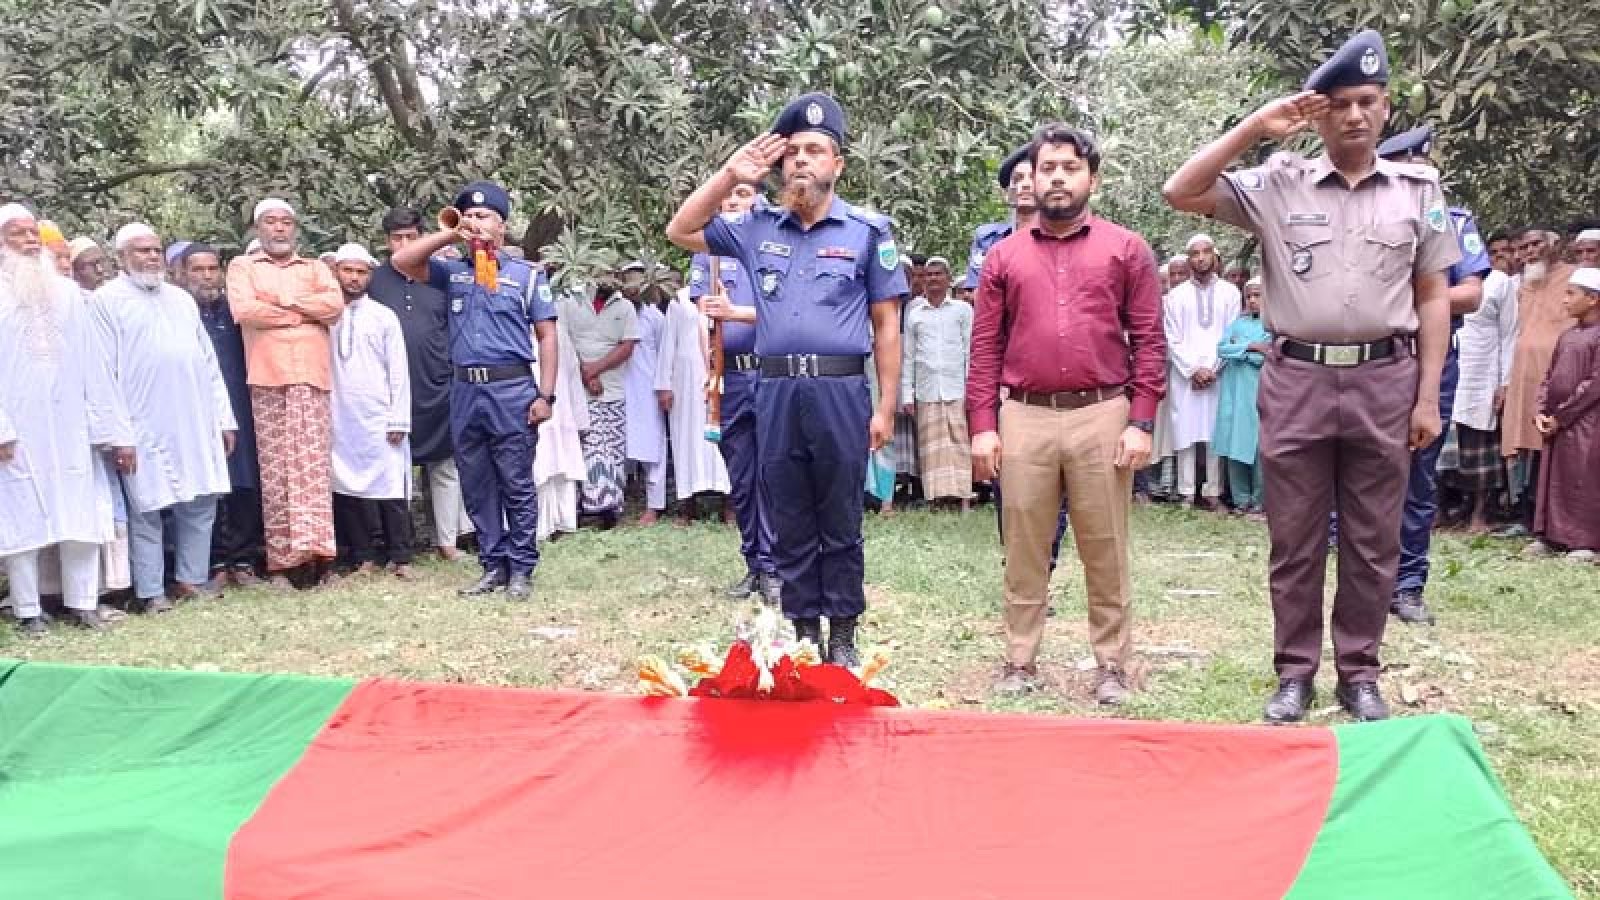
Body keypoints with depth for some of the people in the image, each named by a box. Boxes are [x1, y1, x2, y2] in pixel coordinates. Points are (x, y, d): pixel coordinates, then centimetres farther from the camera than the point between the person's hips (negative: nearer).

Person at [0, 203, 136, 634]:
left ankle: (82, 603, 11)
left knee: (82, 514, 2)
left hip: (69, 428, 3)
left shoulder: (67, 292, 10)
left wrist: (115, 429, 5)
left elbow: (93, 364, 8)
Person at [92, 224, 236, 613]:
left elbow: (208, 362, 17)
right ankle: (151, 593, 6)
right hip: (144, 426, -5)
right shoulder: (108, 299, 1)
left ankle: (191, 579, 17)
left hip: (195, 422, 5)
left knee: (200, 504, 6)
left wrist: (224, 417, 12)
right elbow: (103, 370, -5)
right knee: (146, 509, -1)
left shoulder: (182, 298, 18)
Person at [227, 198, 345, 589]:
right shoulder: (242, 266, 13)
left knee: (315, 464, -5)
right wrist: (306, 313, -2)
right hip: (269, 378, -2)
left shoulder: (316, 268, 19)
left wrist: (287, 301, -5)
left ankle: (313, 548, -7)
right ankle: (280, 562, 0)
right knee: (276, 467, -2)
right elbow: (244, 310, -6)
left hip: (313, 376, 2)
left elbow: (335, 304, 1)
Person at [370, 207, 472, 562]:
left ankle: (447, 540, 11)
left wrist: (457, 373, 4)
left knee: (444, 466, 3)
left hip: (438, 388, 0)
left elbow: (456, 328, 9)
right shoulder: (375, 280, 5)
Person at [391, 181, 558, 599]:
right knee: (476, 487, 7)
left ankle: (521, 569, 6)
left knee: (516, 485, -1)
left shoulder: (527, 273, 5)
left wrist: (544, 395, -7)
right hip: (465, 391, 4)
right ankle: (493, 566, 16)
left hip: (512, 388, -4)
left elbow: (546, 336, 1)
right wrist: (450, 234, -1)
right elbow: (400, 261, 4)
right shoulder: (453, 272, 15)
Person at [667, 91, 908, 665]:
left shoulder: (868, 230, 3)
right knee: (790, 526, 9)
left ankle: (843, 636, 17)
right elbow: (680, 232, 14)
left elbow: (886, 325, 2)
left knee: (840, 525, 6)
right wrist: (730, 174, 5)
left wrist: (886, 407, -3)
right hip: (776, 393, 3)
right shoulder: (758, 227, 11)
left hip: (841, 392, -3)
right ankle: (803, 632, 21)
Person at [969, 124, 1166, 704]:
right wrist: (982, 426, 1)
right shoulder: (1004, 256, 11)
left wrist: (1142, 422, -5)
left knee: (1105, 551, 6)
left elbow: (1149, 340, 3)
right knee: (1024, 551, 7)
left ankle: (1112, 665, 17)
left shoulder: (1126, 249, 7)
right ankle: (1021, 662, 18)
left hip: (1101, 416, -1)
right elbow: (986, 346, 8)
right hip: (1024, 419, 1)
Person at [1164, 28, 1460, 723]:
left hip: (1385, 382, 1)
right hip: (1296, 381, -1)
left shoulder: (1419, 189, 7)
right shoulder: (1279, 183, 3)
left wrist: (1428, 397, 1)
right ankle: (1295, 671, 18)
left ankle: (1359, 672, 22)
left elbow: (1433, 298, 7)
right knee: (1294, 538, 6)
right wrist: (1254, 128, -8)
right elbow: (1181, 193, -5)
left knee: (1373, 540, 8)